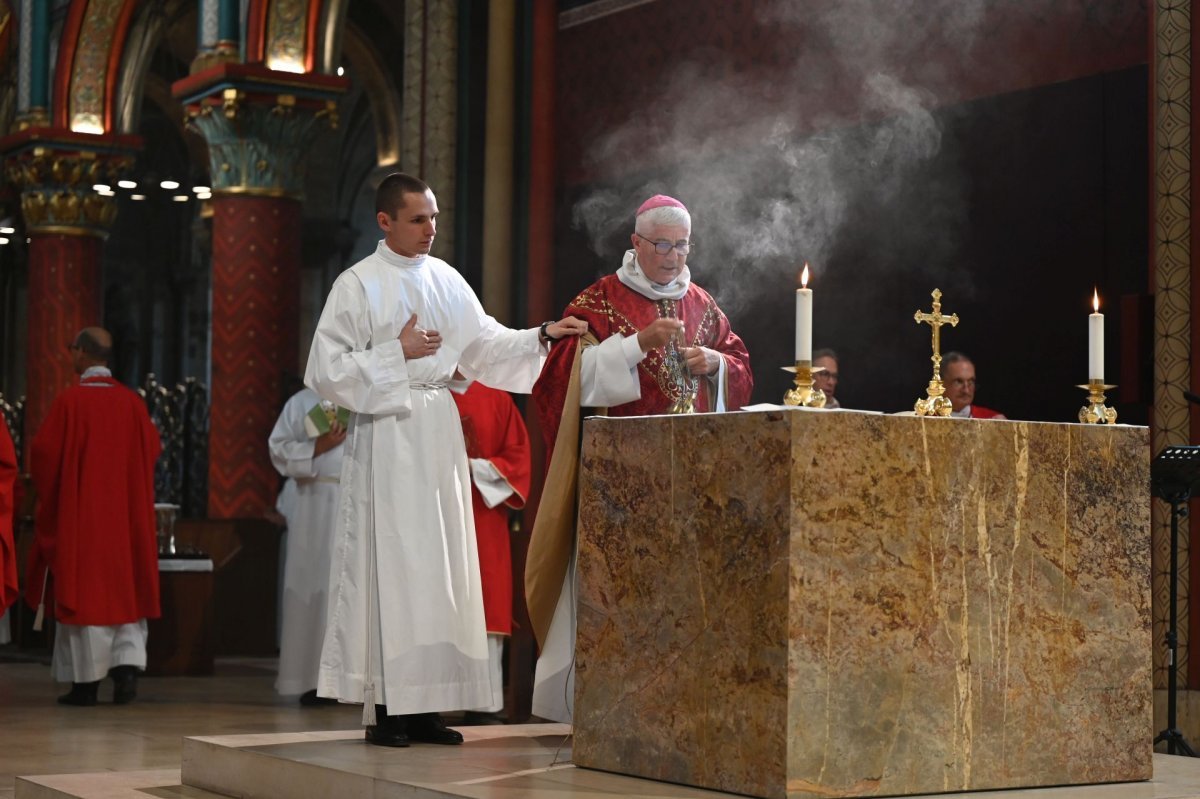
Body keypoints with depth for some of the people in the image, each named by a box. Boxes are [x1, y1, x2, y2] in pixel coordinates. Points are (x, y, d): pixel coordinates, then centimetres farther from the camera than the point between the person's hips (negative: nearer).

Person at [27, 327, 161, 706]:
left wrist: (47, 495, 9)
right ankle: (127, 665, -5)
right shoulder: (133, 402, 0)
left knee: (83, 589, 3)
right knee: (124, 589, 11)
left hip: (78, 513, -3)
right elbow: (151, 449, 7)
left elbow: (43, 452, -8)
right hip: (124, 514, 3)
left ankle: (86, 681, 5)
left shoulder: (69, 401, -11)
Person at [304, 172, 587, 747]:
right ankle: (384, 708, 0)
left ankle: (424, 704, 10)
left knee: (440, 564, 5)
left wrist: (541, 335, 1)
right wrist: (397, 352, -13)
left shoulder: (445, 279, 11)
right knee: (389, 563, -5)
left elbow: (484, 341, 14)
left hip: (439, 430, 6)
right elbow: (325, 370, -8)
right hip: (385, 434, -6)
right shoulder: (357, 285, -5)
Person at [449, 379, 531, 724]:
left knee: (485, 603, -2)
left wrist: (476, 467, -9)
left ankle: (484, 702, 0)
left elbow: (518, 454, 4)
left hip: (485, 517, 1)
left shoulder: (497, 400, 9)